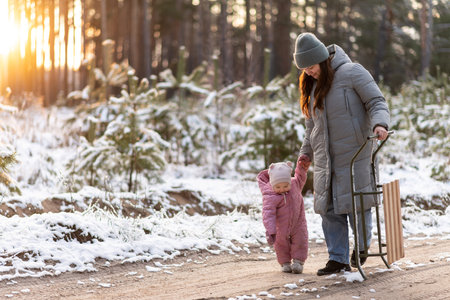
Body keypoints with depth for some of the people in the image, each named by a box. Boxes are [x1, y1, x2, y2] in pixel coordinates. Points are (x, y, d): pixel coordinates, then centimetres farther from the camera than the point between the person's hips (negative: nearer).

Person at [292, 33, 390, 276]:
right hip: (325, 159, 6)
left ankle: (362, 246, 24)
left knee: (357, 204, -1)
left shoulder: (352, 73, -8)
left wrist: (379, 124, -27)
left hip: (354, 154, -6)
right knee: (329, 210, 2)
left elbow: (376, 102, -9)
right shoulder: (312, 84, 13)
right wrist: (306, 151, 18)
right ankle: (338, 259, 9)